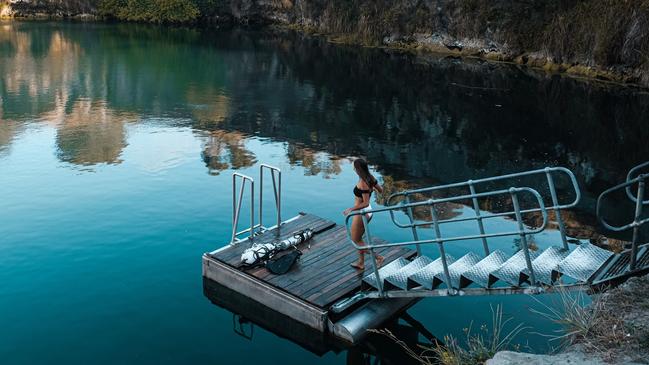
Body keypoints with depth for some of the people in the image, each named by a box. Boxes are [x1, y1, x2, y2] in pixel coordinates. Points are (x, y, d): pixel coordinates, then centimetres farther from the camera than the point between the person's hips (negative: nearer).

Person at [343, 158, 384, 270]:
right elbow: (381, 190, 10)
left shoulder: (363, 183, -27)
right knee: (359, 238, 24)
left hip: (361, 213, -9)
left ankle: (378, 257, 9)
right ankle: (361, 263, 34)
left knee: (355, 240, 9)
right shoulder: (370, 179, -3)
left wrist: (351, 209, -24)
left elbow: (365, 203, -27)